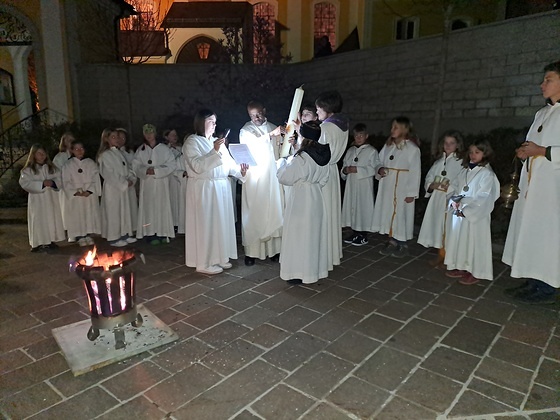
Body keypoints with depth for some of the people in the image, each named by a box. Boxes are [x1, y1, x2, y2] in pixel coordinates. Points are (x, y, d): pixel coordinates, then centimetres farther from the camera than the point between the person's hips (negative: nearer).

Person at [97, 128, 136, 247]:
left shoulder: (118, 152, 13)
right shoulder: (105, 155, -11)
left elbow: (126, 168, 13)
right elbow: (109, 174, -17)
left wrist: (130, 179, -5)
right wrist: (124, 183, -16)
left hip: (123, 187, 8)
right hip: (112, 188, -8)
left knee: (125, 211, 11)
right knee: (113, 212, 0)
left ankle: (125, 234, 22)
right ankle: (114, 238, 8)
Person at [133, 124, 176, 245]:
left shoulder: (164, 149, 3)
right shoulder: (140, 150, 9)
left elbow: (171, 165, -2)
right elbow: (135, 166, 5)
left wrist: (157, 171, -13)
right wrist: (146, 170, -15)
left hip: (162, 183, -1)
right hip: (147, 184, 1)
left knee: (162, 207, -1)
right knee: (149, 207, -3)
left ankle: (163, 233, 6)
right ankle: (151, 235, 1)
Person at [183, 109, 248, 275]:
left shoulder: (216, 141, 16)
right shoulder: (192, 142, -5)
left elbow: (228, 162, 12)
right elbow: (198, 166, -19)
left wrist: (240, 170, -6)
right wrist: (214, 151, -25)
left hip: (221, 187, 7)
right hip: (203, 189, -7)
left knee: (221, 222, 10)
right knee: (205, 224, -2)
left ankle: (220, 258, 22)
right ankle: (204, 263, 8)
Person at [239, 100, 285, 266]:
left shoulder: (274, 128, 11)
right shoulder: (245, 130, 1)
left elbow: (280, 151, 11)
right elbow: (252, 144, -20)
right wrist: (271, 135, -31)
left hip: (272, 177, 3)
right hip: (254, 177, -3)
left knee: (273, 212, 4)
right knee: (253, 214, -1)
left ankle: (273, 249, 11)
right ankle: (251, 251, 4)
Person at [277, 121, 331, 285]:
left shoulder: (301, 158, -21)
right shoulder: (324, 155, 2)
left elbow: (284, 178, -11)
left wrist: (282, 162, 4)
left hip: (300, 199, -7)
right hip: (316, 197, 7)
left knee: (299, 235, 4)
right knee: (314, 233, 16)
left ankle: (299, 272, 12)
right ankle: (315, 268, 28)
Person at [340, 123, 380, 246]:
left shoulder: (372, 151, -5)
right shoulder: (350, 151, 13)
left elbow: (373, 169, -13)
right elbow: (344, 166, 15)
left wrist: (357, 169, -19)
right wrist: (345, 170, -7)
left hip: (364, 186, -6)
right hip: (351, 185, 6)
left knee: (363, 208, -1)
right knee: (352, 206, 10)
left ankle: (363, 236, 11)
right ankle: (355, 233, 24)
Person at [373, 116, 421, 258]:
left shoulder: (412, 148, -10)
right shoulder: (387, 145, 7)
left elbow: (415, 172, -11)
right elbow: (380, 162, 16)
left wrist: (412, 193, -13)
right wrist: (379, 170, -8)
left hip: (402, 189, -5)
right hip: (387, 187, 5)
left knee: (401, 213, 3)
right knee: (387, 212, 9)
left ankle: (402, 244, 18)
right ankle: (391, 241, 24)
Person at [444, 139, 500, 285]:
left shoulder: (487, 173, -11)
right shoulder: (465, 170, 10)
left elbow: (483, 198, -17)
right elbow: (455, 186, 11)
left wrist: (466, 210, -21)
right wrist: (454, 201, -8)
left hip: (475, 215, -7)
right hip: (459, 212, 7)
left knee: (474, 242, 2)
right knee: (459, 240, 14)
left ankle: (476, 272, 15)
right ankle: (461, 267, 29)